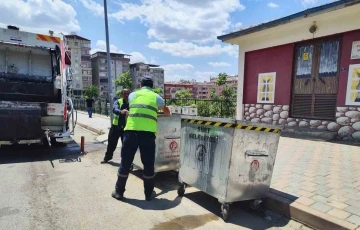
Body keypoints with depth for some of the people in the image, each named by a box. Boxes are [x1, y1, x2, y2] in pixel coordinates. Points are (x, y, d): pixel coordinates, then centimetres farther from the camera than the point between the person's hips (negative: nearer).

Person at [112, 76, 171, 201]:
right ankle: (148, 193, 22)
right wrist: (168, 114, 58)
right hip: (148, 132, -1)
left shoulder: (132, 95, 18)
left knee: (125, 162, 12)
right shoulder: (156, 97, 16)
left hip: (131, 130, 1)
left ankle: (119, 192, 25)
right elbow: (167, 111, 34)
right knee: (148, 164, 10)